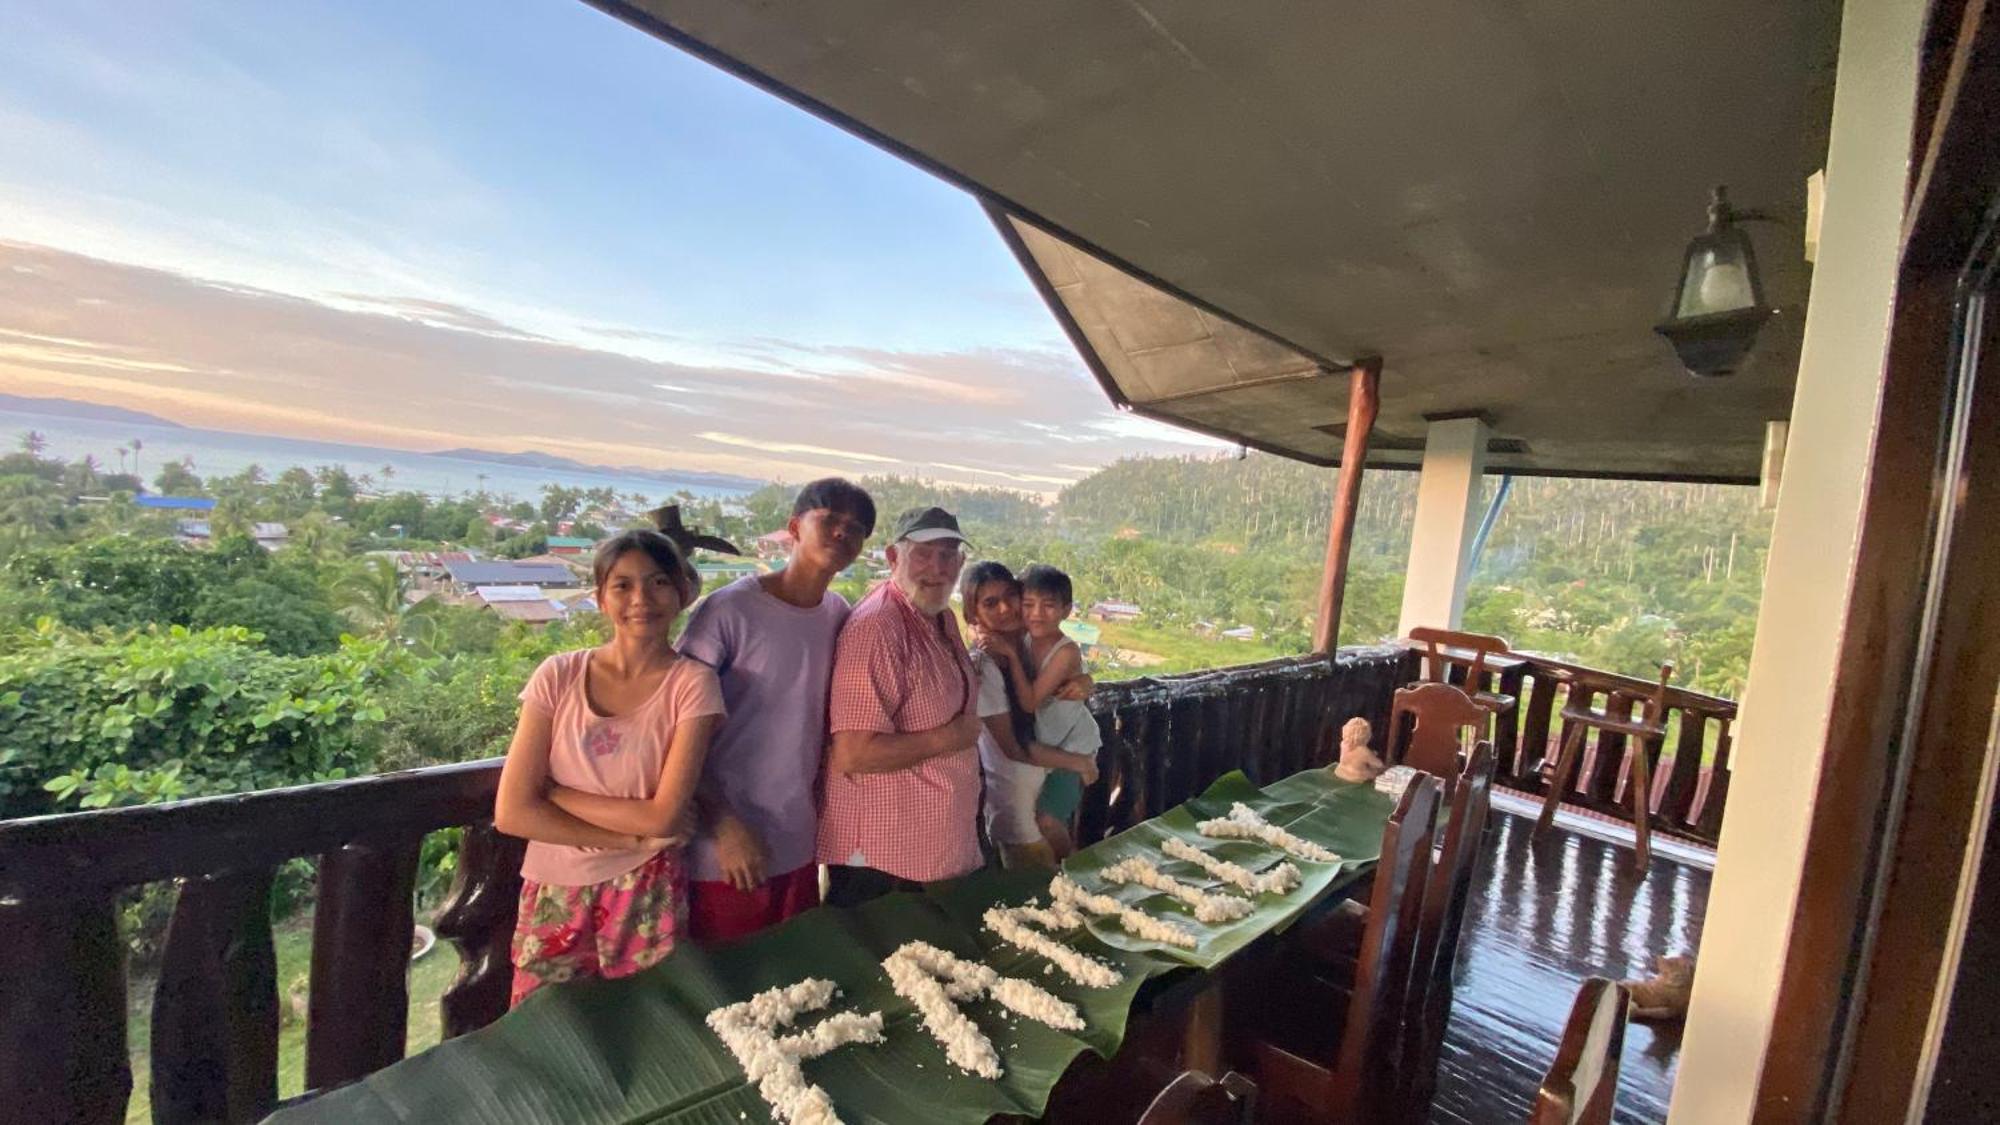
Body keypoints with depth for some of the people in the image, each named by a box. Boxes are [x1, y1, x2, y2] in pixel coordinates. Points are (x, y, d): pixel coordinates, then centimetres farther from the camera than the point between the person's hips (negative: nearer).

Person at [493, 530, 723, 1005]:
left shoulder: (691, 683, -11)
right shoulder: (559, 675, -5)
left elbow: (664, 816, -15)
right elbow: (511, 812, -9)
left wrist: (554, 791, -11)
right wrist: (630, 839, -13)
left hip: (647, 896, -2)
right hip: (554, 894, 2)